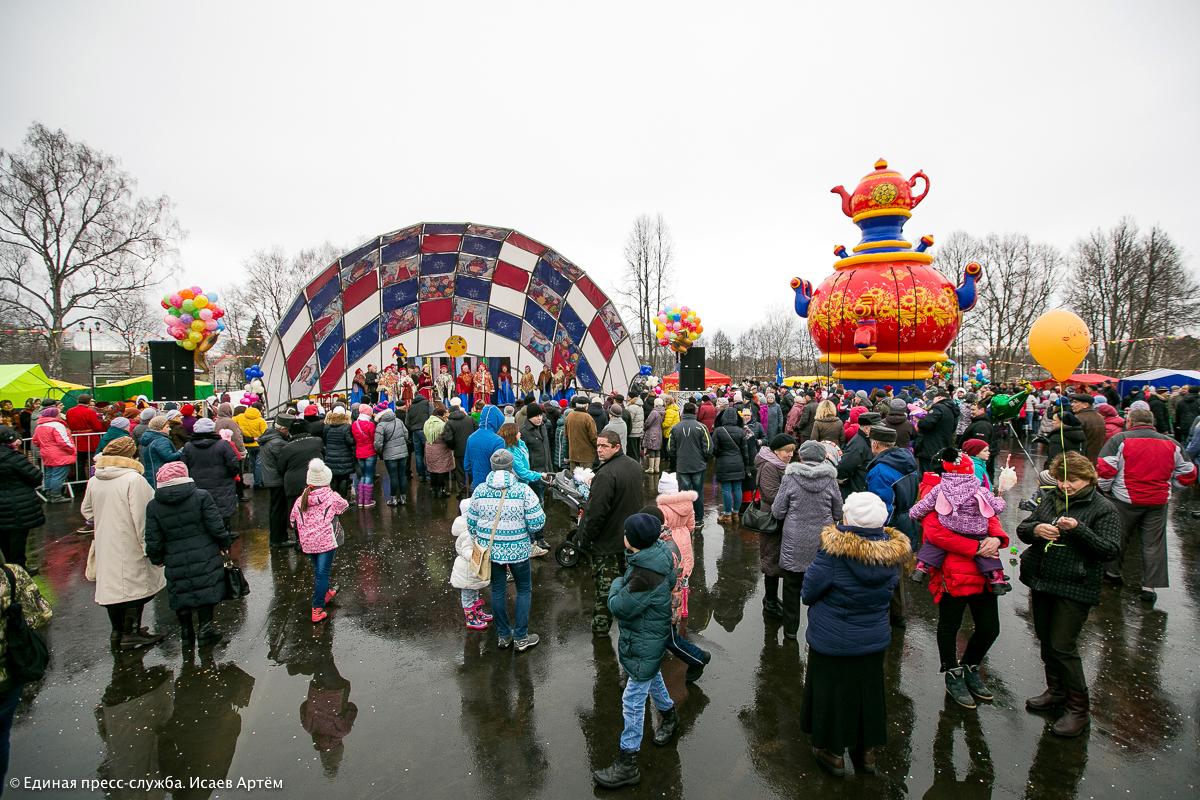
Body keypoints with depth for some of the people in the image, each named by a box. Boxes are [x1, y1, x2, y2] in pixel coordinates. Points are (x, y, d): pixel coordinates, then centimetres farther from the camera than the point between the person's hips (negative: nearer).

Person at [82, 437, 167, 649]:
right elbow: (142, 515, -19)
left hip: (105, 545, 7)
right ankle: (131, 634, 9)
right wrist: (147, 544, -12)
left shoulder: (93, 481, 3)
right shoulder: (133, 479, -18)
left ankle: (117, 632, 29)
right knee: (135, 585, 4)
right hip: (129, 545, -7)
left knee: (111, 585, 16)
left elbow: (87, 511, 17)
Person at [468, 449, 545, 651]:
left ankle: (503, 635, 30)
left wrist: (479, 539, 20)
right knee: (524, 589, 14)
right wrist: (531, 536, 7)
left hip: (490, 549, 3)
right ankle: (521, 637, 19)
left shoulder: (480, 490, -7)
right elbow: (537, 522, -15)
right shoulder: (523, 490, -16)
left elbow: (471, 522, 2)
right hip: (518, 549, -3)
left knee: (498, 590, 17)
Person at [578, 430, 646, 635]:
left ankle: (601, 624, 17)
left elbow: (596, 512, -26)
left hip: (607, 542, -8)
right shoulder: (634, 466, 3)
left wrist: (585, 539, -14)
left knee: (605, 584, 6)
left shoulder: (606, 475, -28)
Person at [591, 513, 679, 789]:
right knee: (652, 678, 32)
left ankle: (627, 764, 17)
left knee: (633, 700, 3)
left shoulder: (645, 575, -36)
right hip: (652, 636, 9)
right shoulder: (657, 554, -8)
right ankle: (669, 715, 58)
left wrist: (617, 585, -7)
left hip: (643, 645, -9)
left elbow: (619, 607, -27)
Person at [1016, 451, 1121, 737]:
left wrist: (1078, 529, -27)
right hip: (1041, 582, 6)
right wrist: (1035, 529, -13)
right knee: (1046, 640, 16)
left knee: (1062, 646, -4)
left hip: (1075, 588, -6)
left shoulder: (1103, 509, -8)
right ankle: (1056, 691, 36)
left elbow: (1111, 550, -15)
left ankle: (1078, 708, 13)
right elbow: (1021, 528, 9)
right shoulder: (1048, 498, 7)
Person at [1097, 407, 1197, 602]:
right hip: (1158, 503, 3)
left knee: (1119, 537, 14)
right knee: (1154, 543, 9)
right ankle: (1150, 586, 12)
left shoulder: (1119, 440, -8)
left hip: (1125, 500, -3)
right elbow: (1187, 475, 11)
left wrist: (1104, 489, 3)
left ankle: (1113, 572, 30)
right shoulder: (1172, 444, 6)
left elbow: (1105, 470, -13)